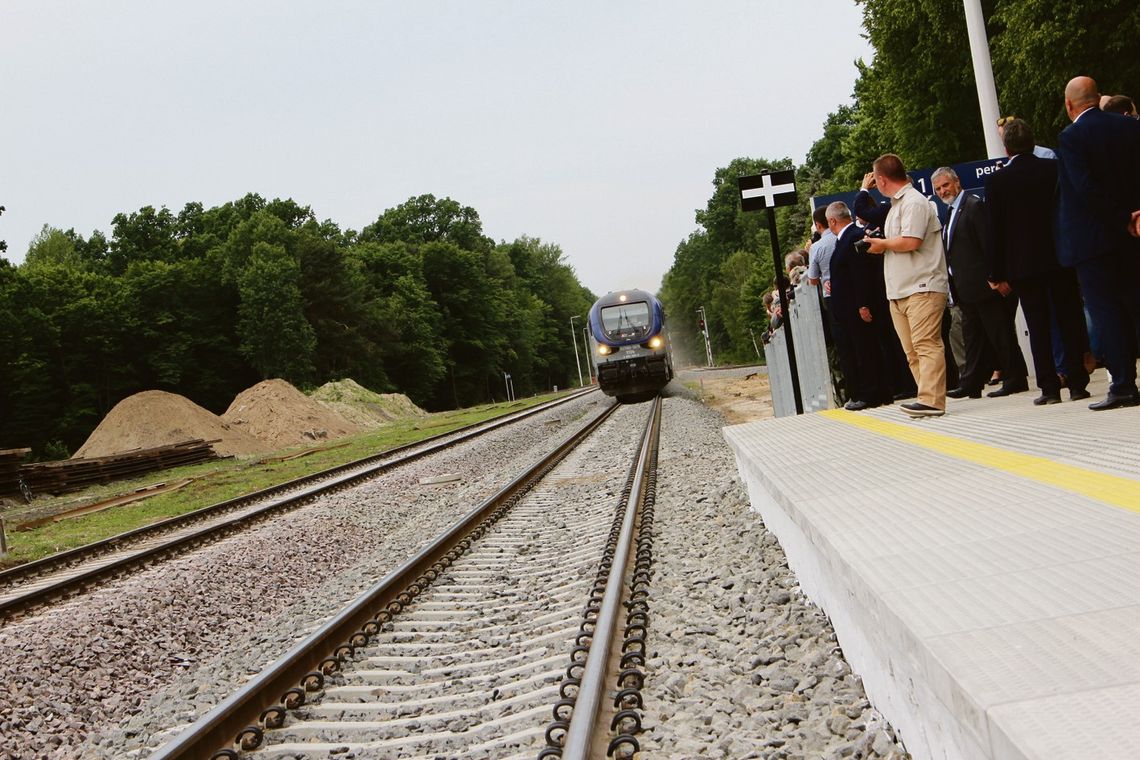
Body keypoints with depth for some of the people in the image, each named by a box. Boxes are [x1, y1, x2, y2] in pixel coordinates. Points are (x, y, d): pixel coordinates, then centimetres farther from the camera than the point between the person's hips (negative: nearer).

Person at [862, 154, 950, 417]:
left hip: (922, 288, -10)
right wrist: (881, 246, 9)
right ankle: (928, 396, 9)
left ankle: (931, 400, -16)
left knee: (926, 345, -13)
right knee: (912, 350, 6)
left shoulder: (914, 202, -9)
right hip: (900, 289, 10)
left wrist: (882, 244, -6)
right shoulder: (896, 205, 22)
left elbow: (911, 241, -21)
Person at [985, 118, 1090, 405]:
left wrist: (998, 274, 0)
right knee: (1070, 320, 8)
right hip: (1061, 259, 2)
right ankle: (1077, 383, 9)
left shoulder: (996, 181, -6)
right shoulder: (1056, 168, -1)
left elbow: (996, 230, -5)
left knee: (1039, 327, 3)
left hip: (1023, 265, -2)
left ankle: (1049, 387, 3)